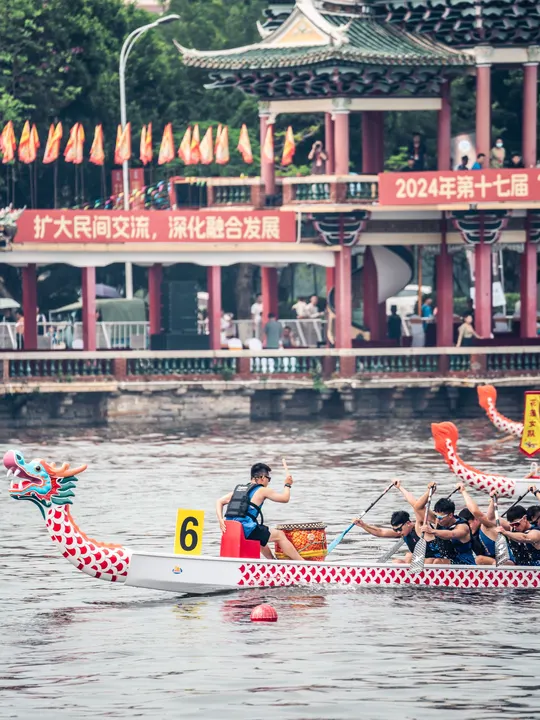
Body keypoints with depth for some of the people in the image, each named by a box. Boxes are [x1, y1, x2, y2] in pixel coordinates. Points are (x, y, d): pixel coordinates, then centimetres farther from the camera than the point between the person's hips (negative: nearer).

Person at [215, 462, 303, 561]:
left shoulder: (238, 489, 18)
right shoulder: (261, 491, -1)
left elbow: (219, 502, 11)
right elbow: (285, 498, 6)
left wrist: (220, 520, 1)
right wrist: (287, 485, 24)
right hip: (247, 530, -7)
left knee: (261, 536, 37)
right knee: (280, 535, 9)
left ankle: (272, 560, 49)